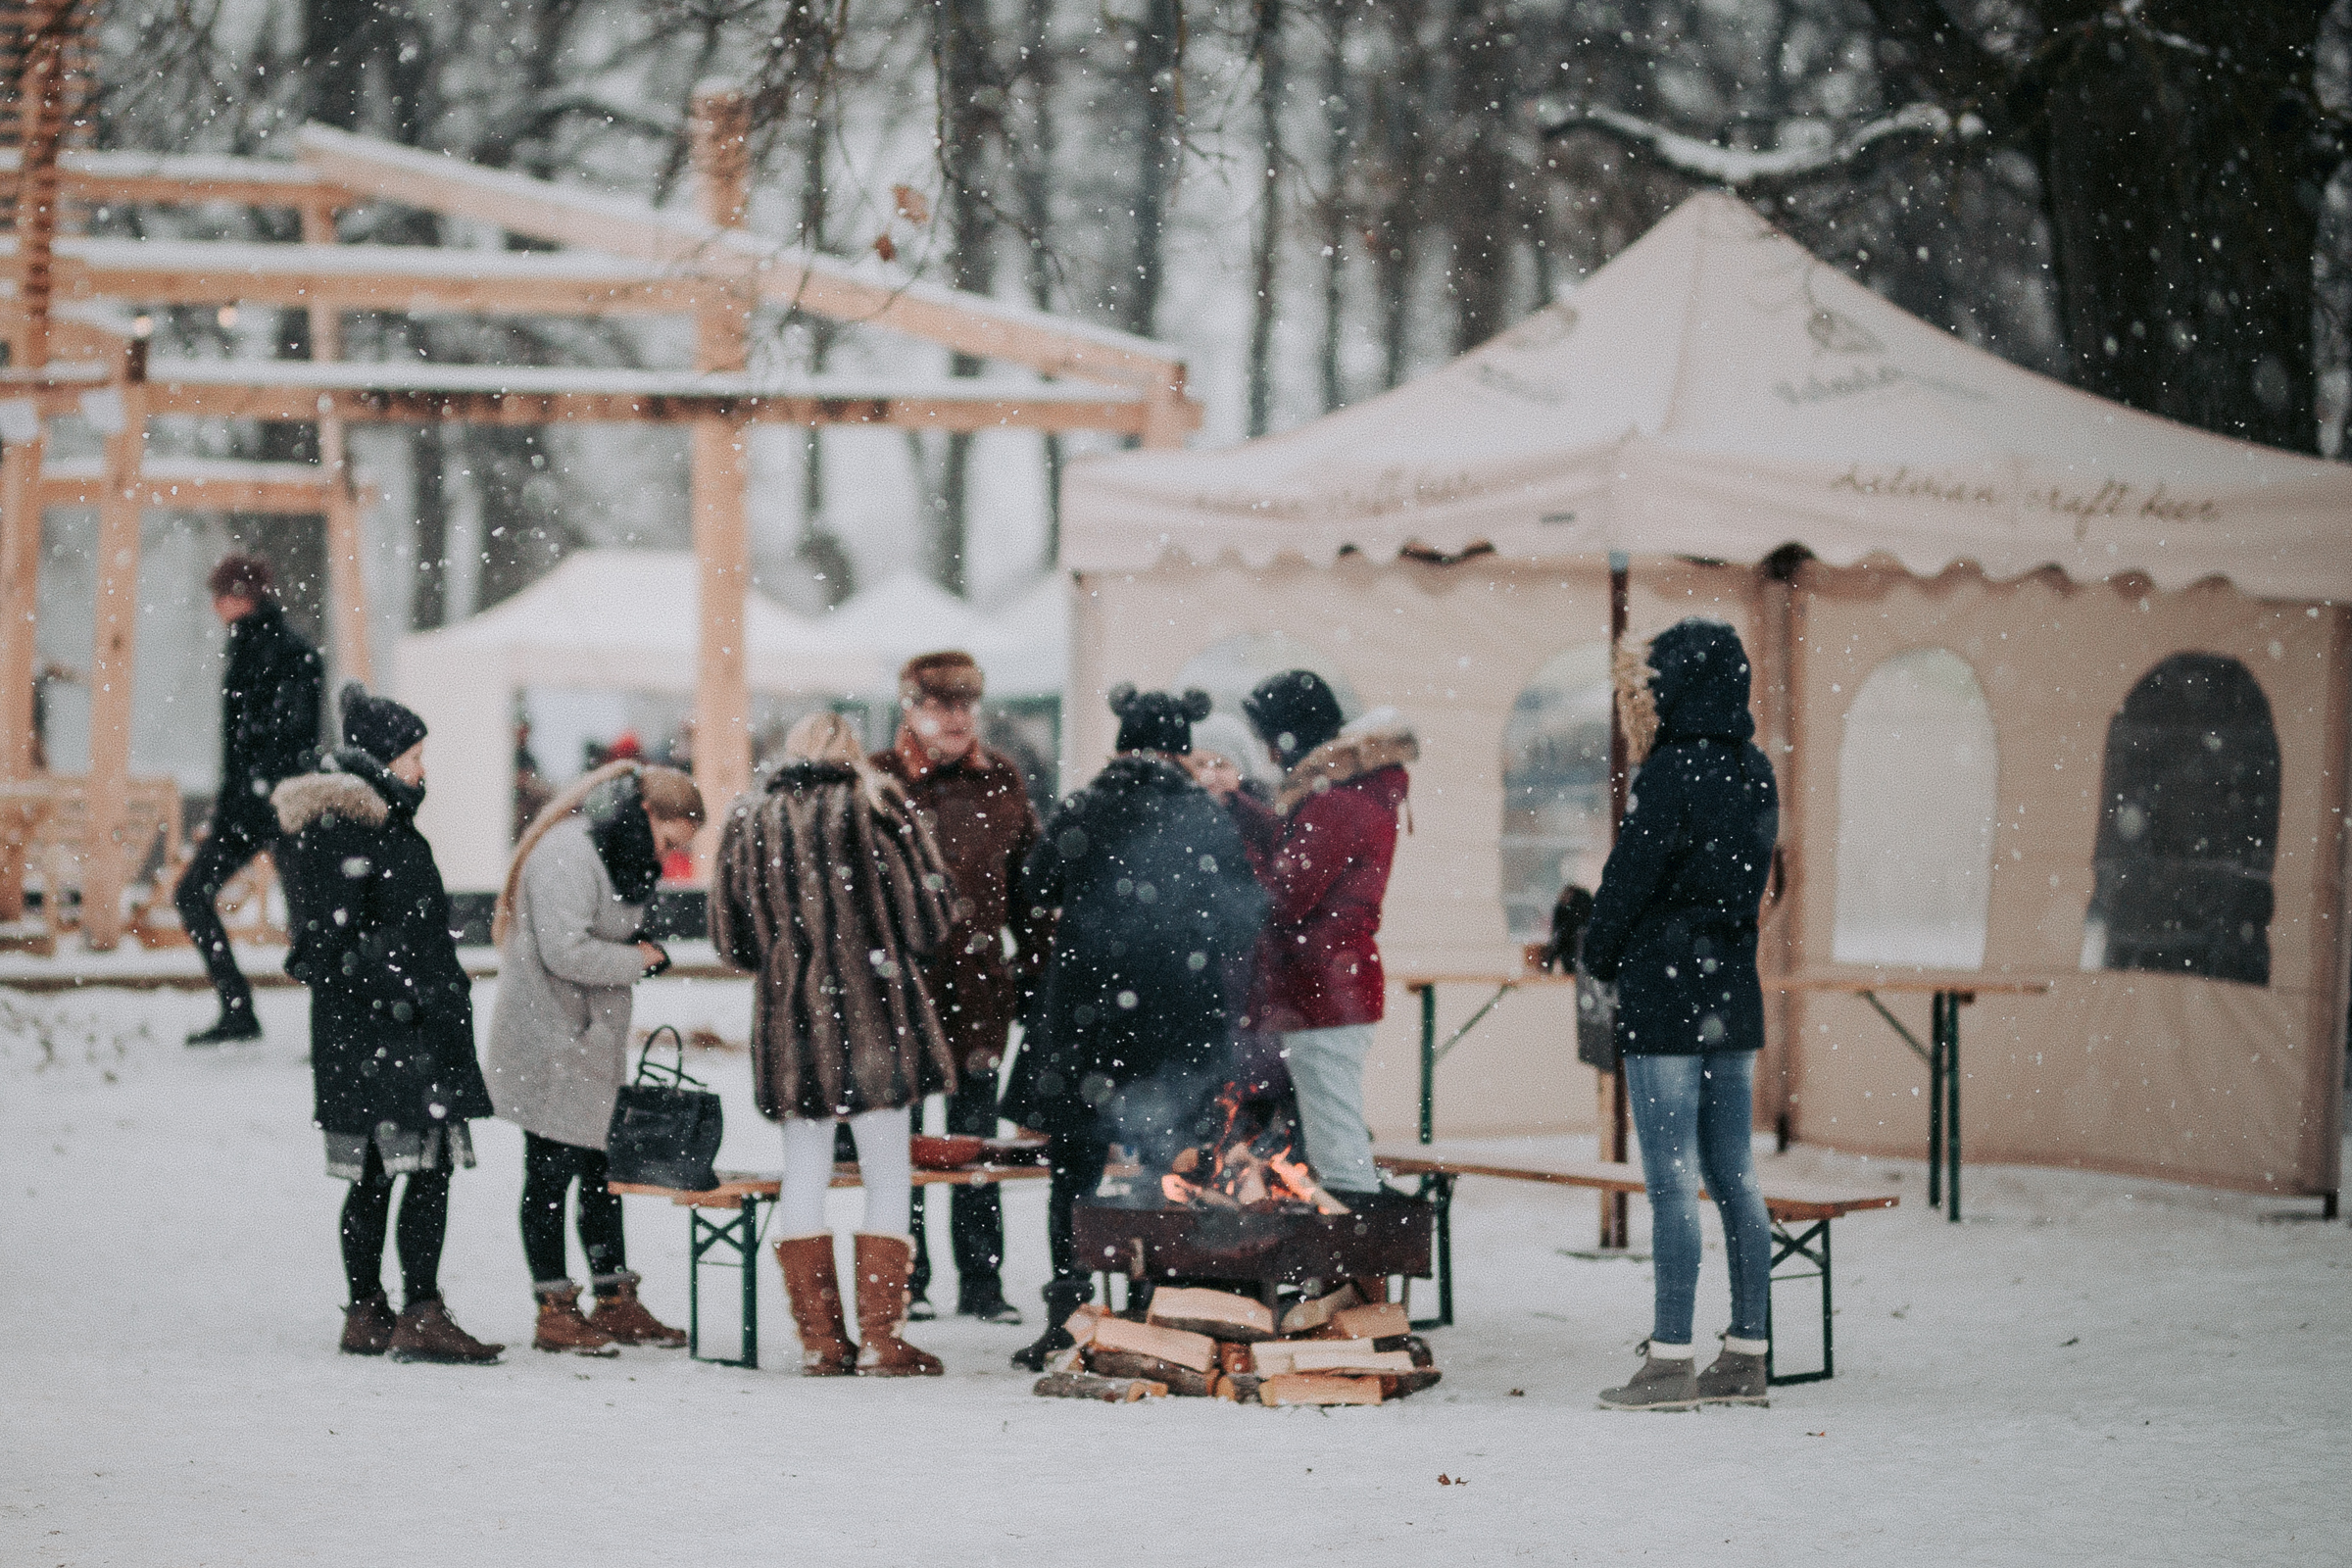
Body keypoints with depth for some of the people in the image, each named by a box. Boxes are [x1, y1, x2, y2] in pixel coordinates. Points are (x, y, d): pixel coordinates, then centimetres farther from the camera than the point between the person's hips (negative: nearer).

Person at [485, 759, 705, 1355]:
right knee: (551, 1172, -3)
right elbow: (566, 950, -26)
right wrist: (636, 960, -12)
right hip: (550, 1041, -10)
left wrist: (643, 949, 2)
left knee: (602, 1169, 12)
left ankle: (616, 1303, 18)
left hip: (594, 1041, 10)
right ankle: (554, 1311, 2)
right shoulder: (567, 853, -18)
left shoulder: (621, 854, 14)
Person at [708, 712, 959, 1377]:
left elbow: (729, 939, 9)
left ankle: (819, 1340, 8)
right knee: (888, 1178, 2)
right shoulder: (877, 809, -3)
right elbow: (929, 916, -2)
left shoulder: (748, 820, 6)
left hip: (787, 1019, 3)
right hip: (875, 1016, -3)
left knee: (803, 1177, 10)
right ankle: (881, 1339, -3)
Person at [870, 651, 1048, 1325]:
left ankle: (982, 1283, 9)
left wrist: (1034, 963, 9)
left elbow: (1029, 878, 15)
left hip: (979, 980, 3)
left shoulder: (1001, 780, 9)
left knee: (976, 1136, 5)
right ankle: (904, 1280, 12)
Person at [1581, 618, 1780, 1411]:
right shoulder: (1754, 773, 9)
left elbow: (1630, 876, -10)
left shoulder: (1675, 773, -15)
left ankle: (1672, 1358, -5)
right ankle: (1746, 1354, 12)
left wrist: (1599, 955, 8)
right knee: (1733, 1177, 10)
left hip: (1665, 996, -8)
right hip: (1735, 994, 8)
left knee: (1673, 1181, -6)